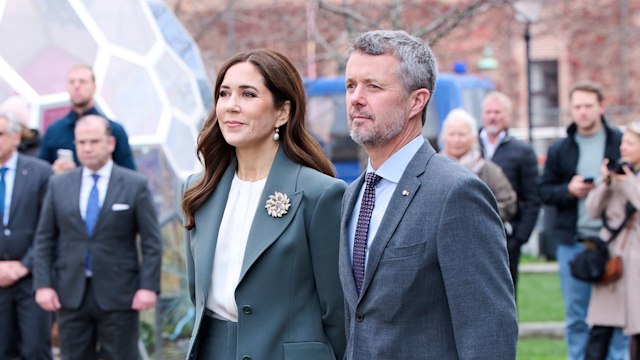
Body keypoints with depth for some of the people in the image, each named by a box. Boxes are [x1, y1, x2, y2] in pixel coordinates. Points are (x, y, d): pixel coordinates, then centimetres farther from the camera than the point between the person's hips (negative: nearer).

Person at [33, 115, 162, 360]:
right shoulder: (58, 185, 8)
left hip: (118, 295, -2)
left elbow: (151, 242, -2)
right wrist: (43, 284, -1)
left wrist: (149, 286, -11)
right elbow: (44, 240, 8)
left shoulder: (135, 185, 0)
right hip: (71, 295, 3)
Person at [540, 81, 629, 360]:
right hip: (572, 243, 2)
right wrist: (569, 190, -9)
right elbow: (544, 191, 9)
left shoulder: (620, 143, 2)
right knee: (576, 317, 6)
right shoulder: (560, 149, 10)